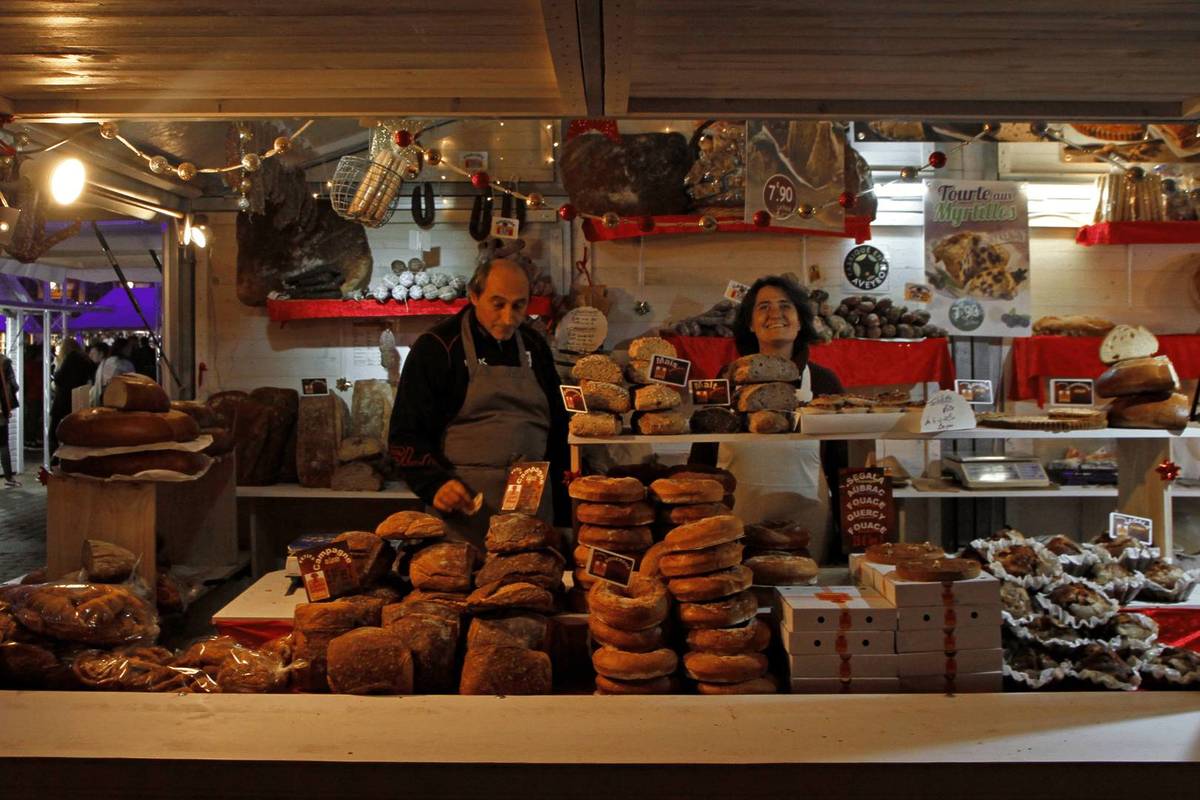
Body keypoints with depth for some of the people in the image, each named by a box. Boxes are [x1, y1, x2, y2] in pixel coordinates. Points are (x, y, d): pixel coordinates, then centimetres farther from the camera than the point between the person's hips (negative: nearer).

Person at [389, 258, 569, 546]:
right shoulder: (436, 347, -4)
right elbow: (406, 435, -5)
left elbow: (556, 425, 19)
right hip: (464, 506, -4)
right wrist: (435, 484, -21)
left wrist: (561, 500, 14)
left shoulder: (535, 346, 12)